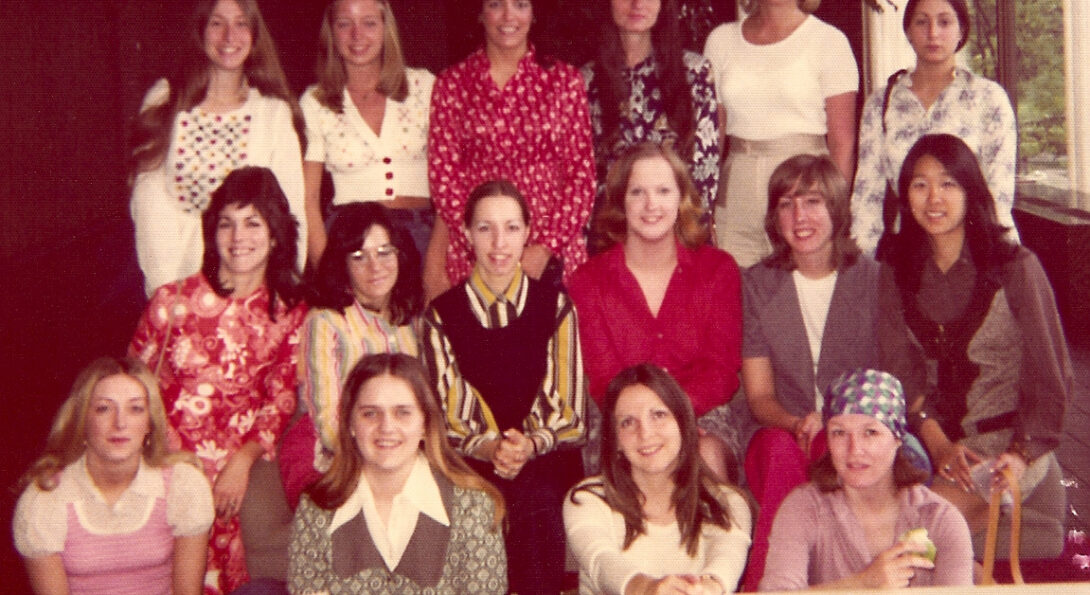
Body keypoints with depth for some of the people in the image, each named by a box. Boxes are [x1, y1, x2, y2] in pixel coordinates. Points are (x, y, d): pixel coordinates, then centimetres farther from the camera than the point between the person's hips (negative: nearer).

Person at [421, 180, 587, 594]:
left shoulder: (554, 306, 10)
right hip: (472, 464, 0)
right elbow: (446, 417, 4)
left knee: (538, 501, -34)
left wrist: (531, 444, -15)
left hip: (547, 457, 0)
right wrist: (488, 447, -16)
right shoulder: (442, 314, 8)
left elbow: (568, 409, 5)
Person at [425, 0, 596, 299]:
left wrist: (545, 248, -8)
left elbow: (582, 174, 4)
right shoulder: (452, 83, 8)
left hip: (555, 256, 0)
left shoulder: (565, 80, 8)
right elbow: (443, 176, 2)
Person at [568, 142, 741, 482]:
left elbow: (722, 370, 1)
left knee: (708, 455, -32)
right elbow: (603, 381, -1)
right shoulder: (589, 281, 6)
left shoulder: (718, 269, 9)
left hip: (702, 414, 2)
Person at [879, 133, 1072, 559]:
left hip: (1008, 440, -4)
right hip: (934, 440, 4)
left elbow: (1051, 373, -4)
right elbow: (901, 369, 0)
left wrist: (1022, 453, -15)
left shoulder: (1016, 267, -6)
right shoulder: (896, 274, 7)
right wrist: (938, 444, -14)